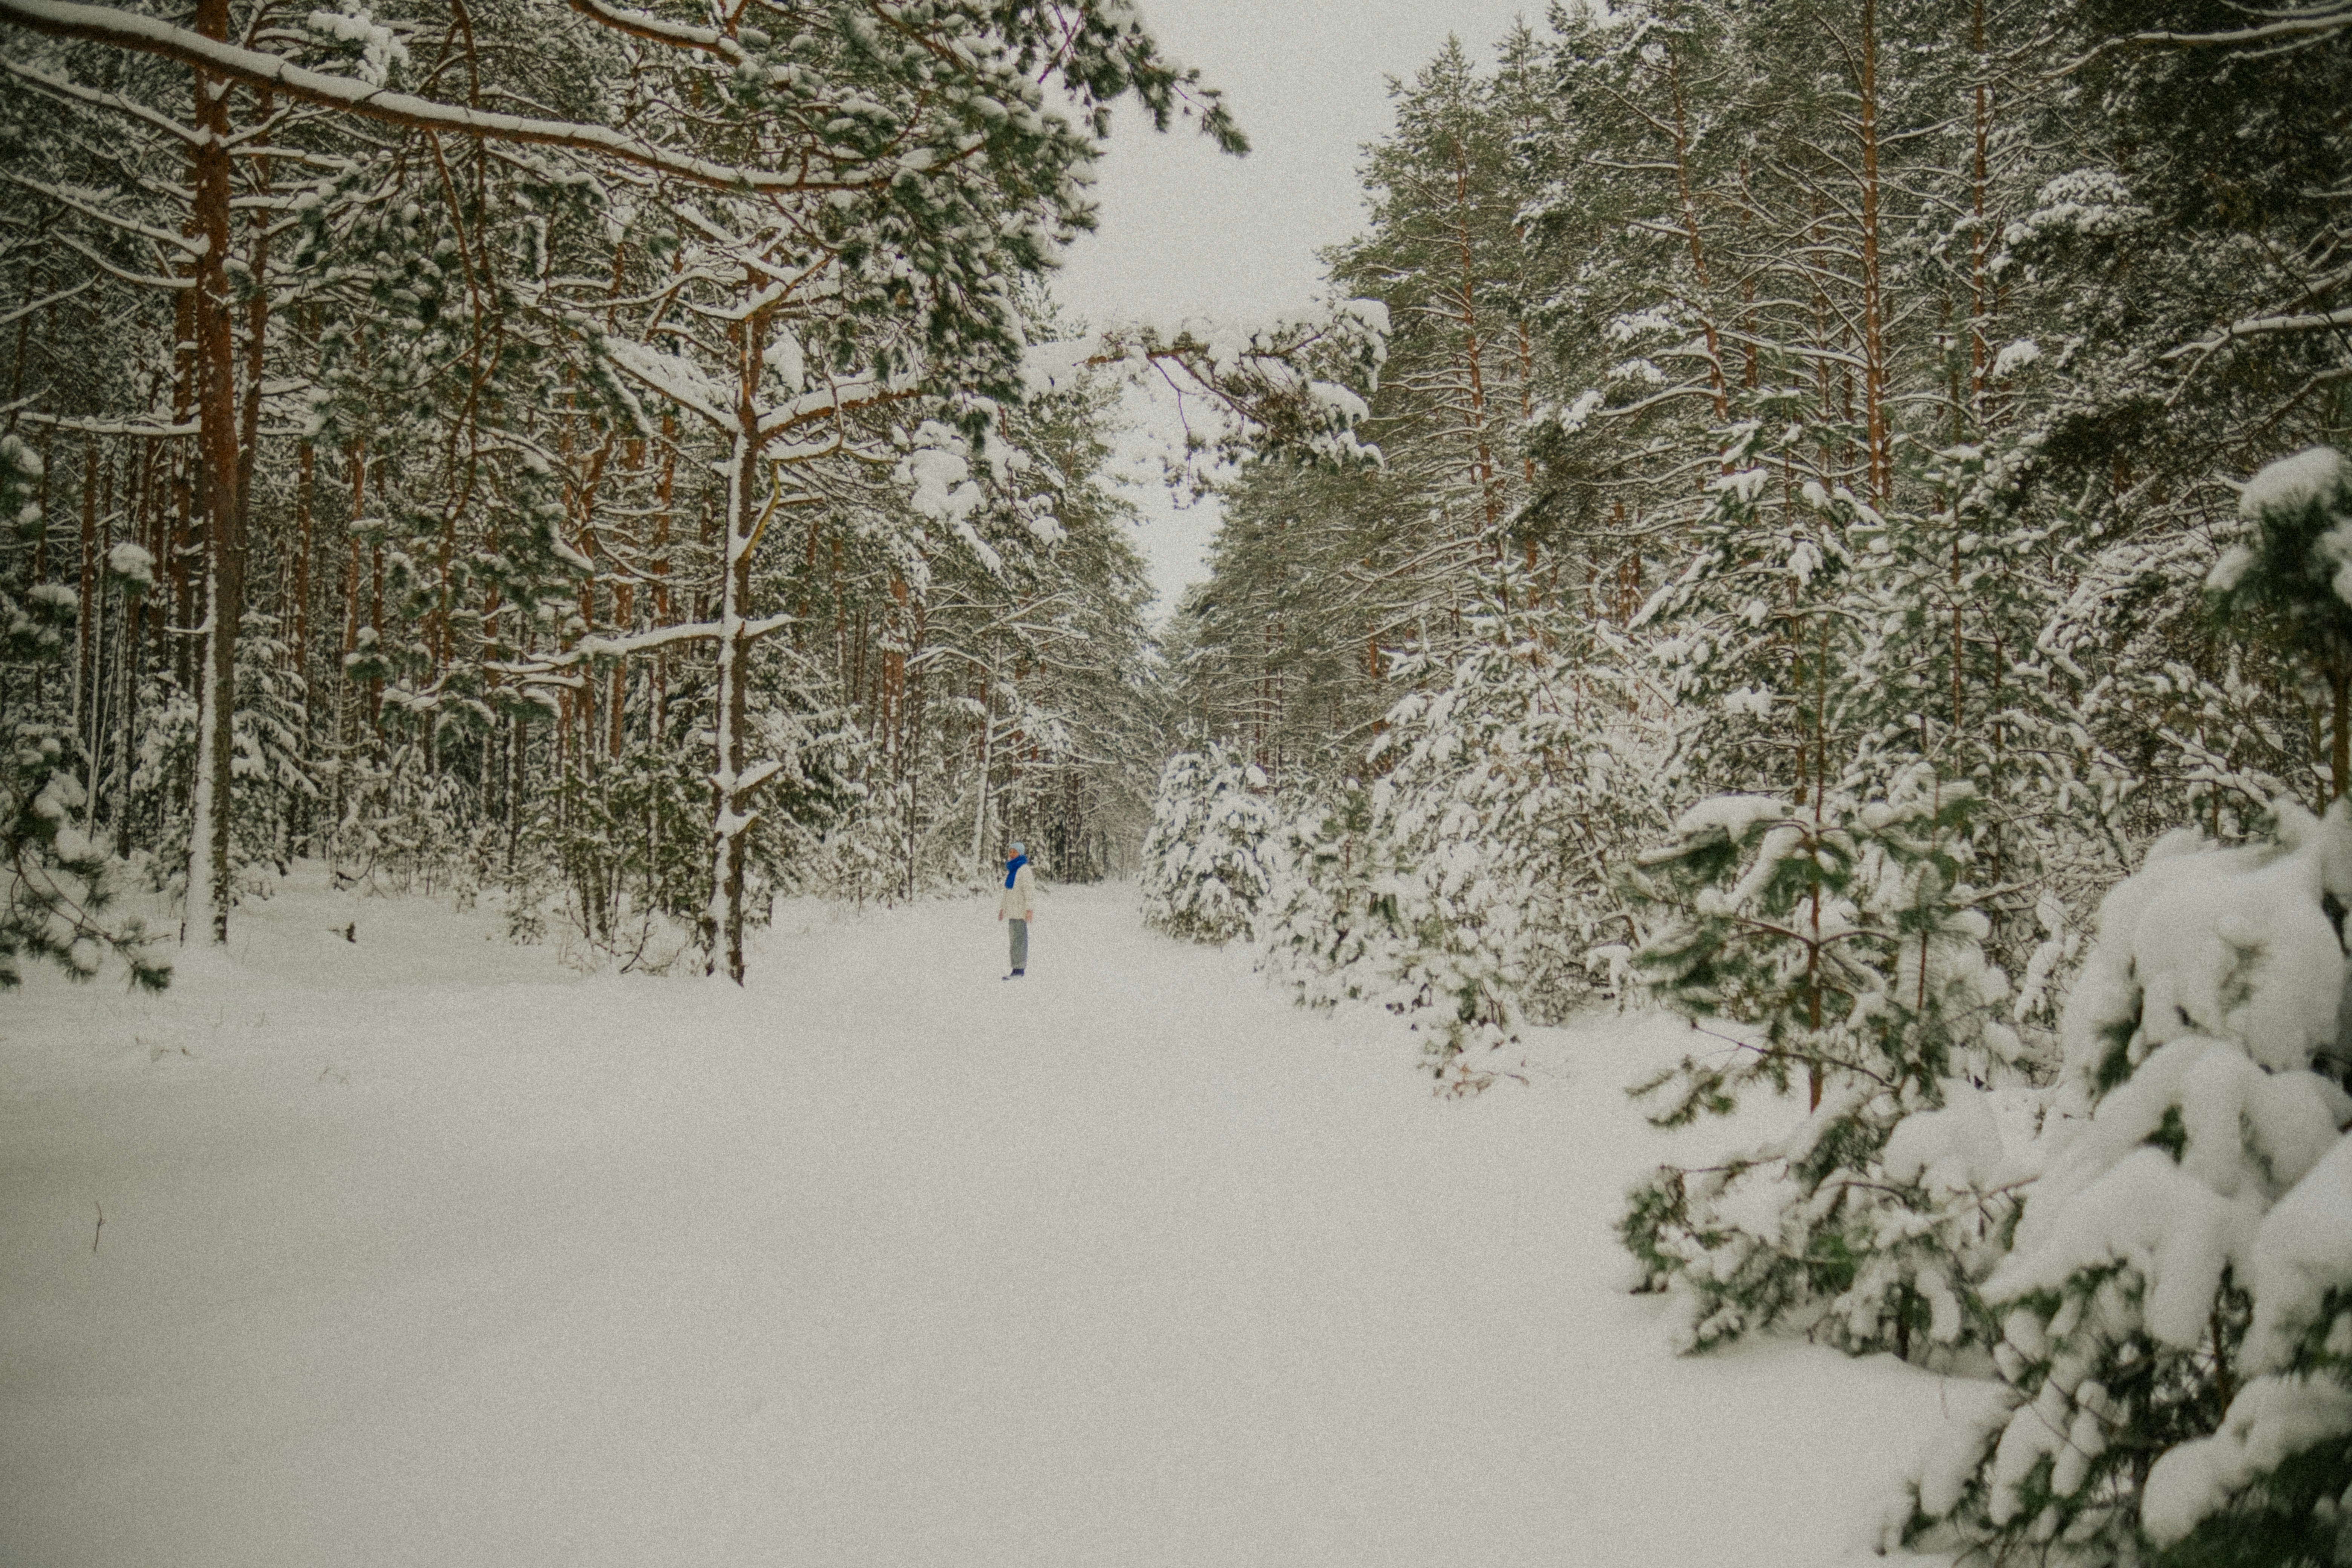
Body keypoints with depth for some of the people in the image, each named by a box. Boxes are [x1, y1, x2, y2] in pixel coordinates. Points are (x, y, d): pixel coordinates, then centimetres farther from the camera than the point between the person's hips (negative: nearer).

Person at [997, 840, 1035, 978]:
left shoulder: (1024, 869, -10)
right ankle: (1017, 969, 13)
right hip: (1012, 909, 9)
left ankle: (1020, 969, -8)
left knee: (1020, 938, -9)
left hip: (1021, 909, -9)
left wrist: (1029, 909, -21)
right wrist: (1002, 908, 23)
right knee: (1014, 938, 9)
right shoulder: (1011, 869, 16)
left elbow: (1028, 889, -16)